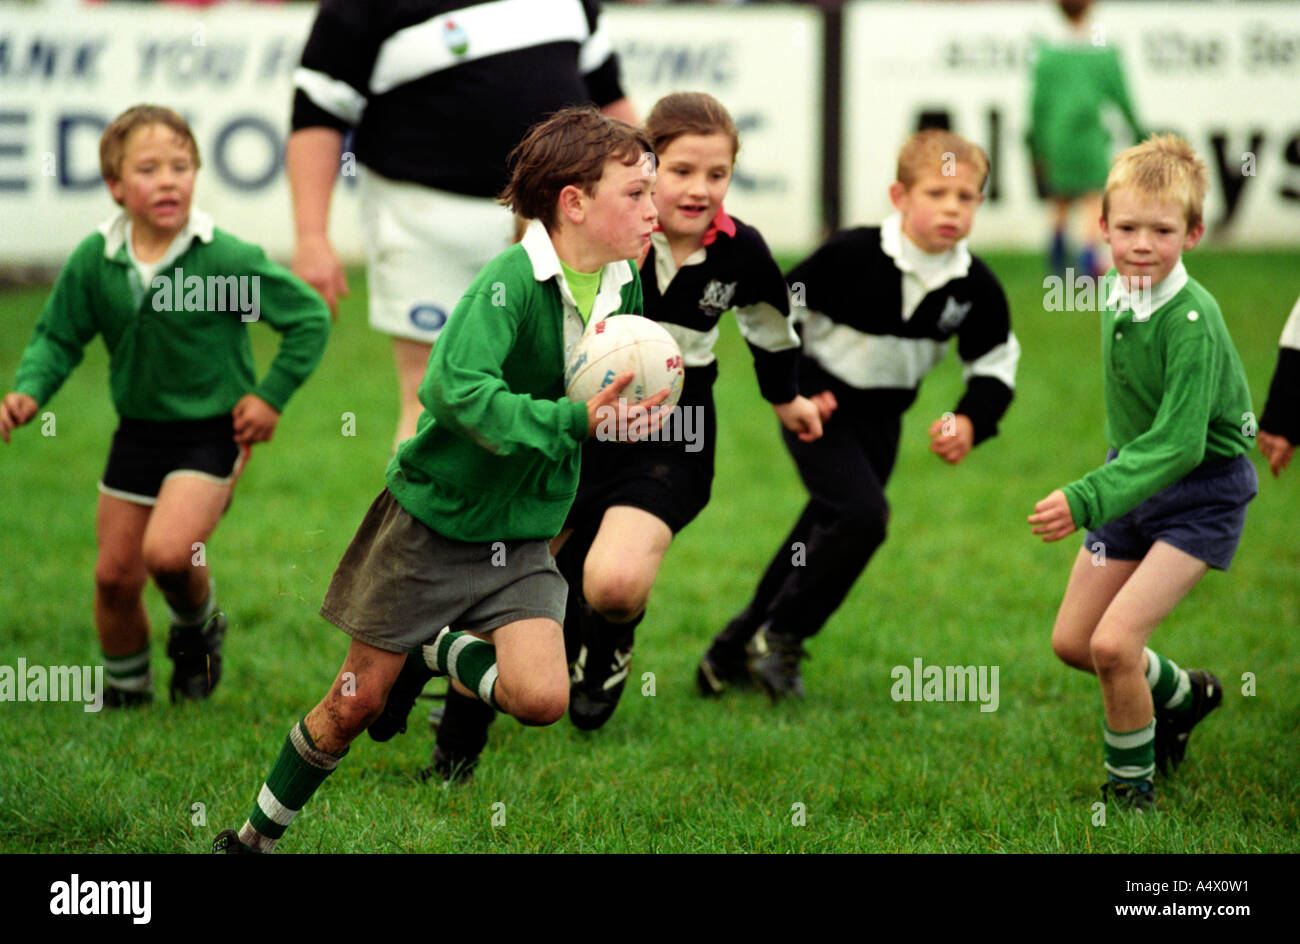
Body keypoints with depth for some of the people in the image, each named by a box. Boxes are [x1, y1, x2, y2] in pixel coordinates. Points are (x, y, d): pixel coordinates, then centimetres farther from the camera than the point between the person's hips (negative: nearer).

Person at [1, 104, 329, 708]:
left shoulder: (227, 259, -16)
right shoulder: (93, 261, -7)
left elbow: (310, 318, -7)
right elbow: (57, 339, 6)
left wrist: (272, 396, -7)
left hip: (212, 433, -4)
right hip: (138, 430, 4)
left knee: (168, 551, -24)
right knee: (115, 574, 7)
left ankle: (198, 629, 10)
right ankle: (124, 689, 32)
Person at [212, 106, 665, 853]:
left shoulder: (625, 289, -2)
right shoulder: (511, 280, -22)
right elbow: (457, 389, -36)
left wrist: (636, 408, -1)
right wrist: (574, 420, -40)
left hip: (523, 540, 4)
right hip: (433, 518, -4)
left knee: (542, 698, -17)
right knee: (358, 701, 4)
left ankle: (449, 651, 16)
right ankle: (259, 835, 27)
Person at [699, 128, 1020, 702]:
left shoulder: (976, 288, -10)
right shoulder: (853, 255, -23)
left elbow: (995, 367, 4)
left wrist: (971, 421, -13)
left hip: (881, 418, 6)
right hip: (819, 405, -6)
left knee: (826, 531, 11)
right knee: (861, 513, -23)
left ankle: (735, 652, 28)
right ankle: (779, 635, -5)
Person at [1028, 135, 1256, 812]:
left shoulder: (1191, 321, -28)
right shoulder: (1116, 298, -3)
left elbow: (1177, 443, -32)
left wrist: (1088, 500, -40)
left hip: (1201, 490, -8)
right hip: (1134, 476, 8)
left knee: (1114, 641, -17)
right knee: (1071, 641, 12)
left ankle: (1130, 788, 5)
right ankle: (1183, 694, 40)